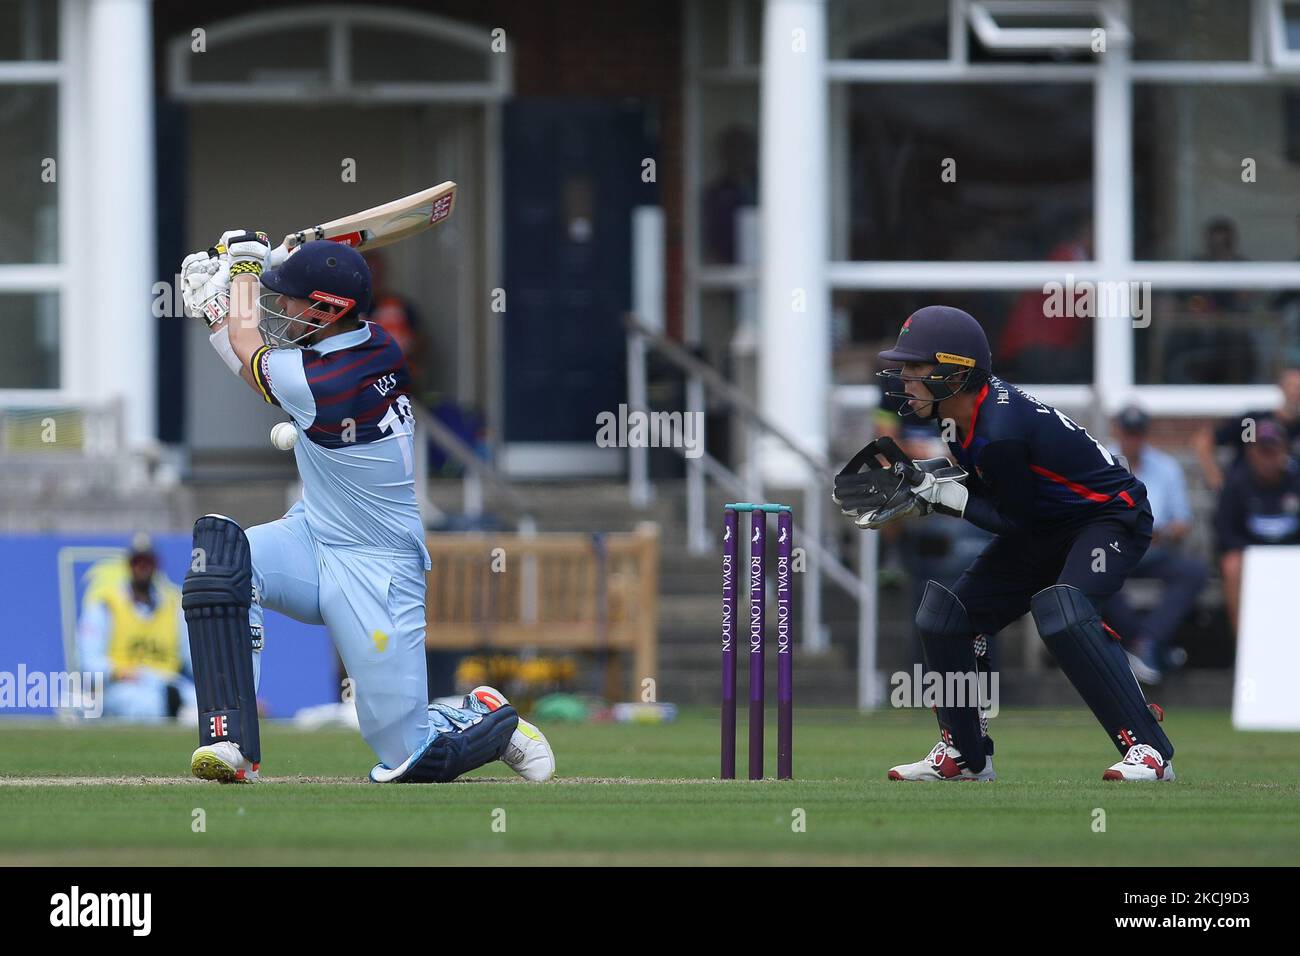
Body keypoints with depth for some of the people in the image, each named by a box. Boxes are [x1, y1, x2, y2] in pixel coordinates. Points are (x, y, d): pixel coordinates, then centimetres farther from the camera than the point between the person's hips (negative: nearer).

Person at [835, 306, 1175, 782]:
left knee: (1060, 611, -35)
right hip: (1046, 528, 10)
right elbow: (977, 477, 9)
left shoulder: (1002, 431, -32)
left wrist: (941, 494, -23)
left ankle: (1147, 748, -32)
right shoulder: (963, 410, -6)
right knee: (945, 616, 6)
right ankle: (963, 755, 22)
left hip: (1111, 517, -10)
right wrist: (915, 482, -6)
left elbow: (1016, 521, -23)